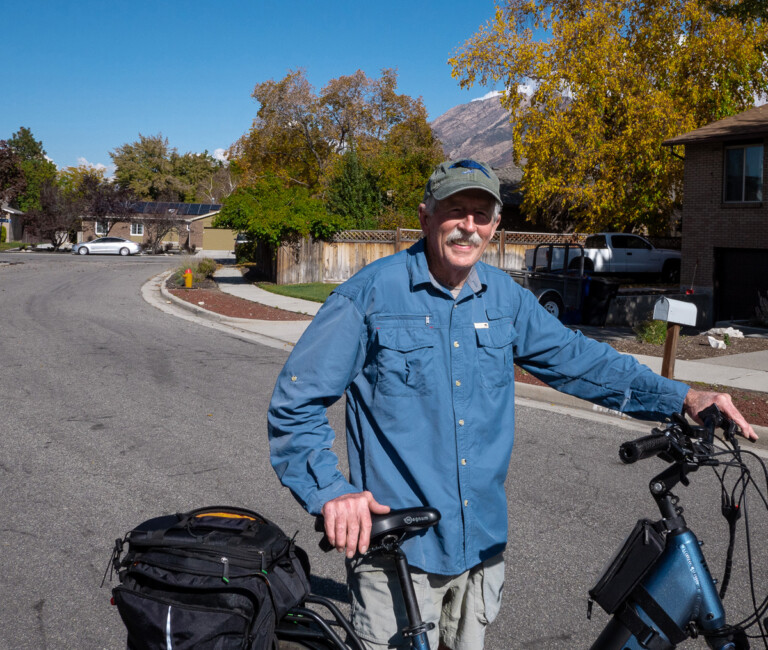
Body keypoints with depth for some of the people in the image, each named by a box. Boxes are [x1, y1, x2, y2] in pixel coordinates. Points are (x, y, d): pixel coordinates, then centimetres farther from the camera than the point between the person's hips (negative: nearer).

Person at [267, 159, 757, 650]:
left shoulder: (506, 298, 4)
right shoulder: (371, 294, -12)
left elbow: (576, 358, 11)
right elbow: (295, 404, -11)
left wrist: (681, 398, 3)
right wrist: (331, 491, -24)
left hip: (484, 542, 6)